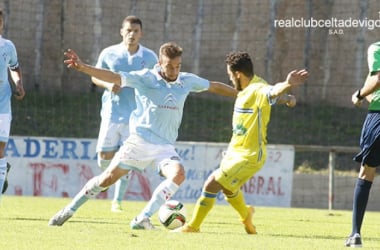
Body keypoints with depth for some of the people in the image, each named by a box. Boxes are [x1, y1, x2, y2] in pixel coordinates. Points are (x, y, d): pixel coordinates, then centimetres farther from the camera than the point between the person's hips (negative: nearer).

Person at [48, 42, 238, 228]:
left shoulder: (186, 81, 4)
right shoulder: (145, 78, -9)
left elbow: (215, 87, 19)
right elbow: (114, 78, -19)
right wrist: (82, 67, -31)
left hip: (165, 146, 3)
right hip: (139, 141, -3)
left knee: (178, 174, -25)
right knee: (107, 178, 0)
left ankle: (142, 219, -20)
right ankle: (69, 210, 20)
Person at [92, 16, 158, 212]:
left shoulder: (149, 57, -1)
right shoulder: (109, 54, -2)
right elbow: (95, 76, 9)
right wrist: (108, 84, -13)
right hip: (111, 113, 0)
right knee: (105, 156, -2)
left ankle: (117, 200, 6)